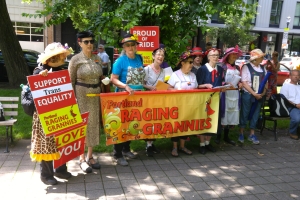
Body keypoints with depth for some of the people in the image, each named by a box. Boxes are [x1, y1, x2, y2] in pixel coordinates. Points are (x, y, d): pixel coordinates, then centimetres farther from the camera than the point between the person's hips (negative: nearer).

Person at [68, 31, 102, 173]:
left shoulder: (97, 58, 8)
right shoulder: (75, 59, -5)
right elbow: (70, 81, -3)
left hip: (96, 94, 5)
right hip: (81, 94, -5)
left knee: (93, 124, 9)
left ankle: (90, 156, 23)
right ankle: (82, 159, 13)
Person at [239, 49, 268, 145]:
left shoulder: (262, 68, 8)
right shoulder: (246, 67, -10)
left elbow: (265, 82, 13)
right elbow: (244, 83, -14)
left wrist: (263, 93, -4)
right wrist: (254, 93, -16)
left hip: (259, 96, 5)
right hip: (248, 95, -5)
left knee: (255, 115, 11)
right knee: (244, 114, 5)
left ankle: (252, 135, 24)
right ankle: (241, 133, 20)